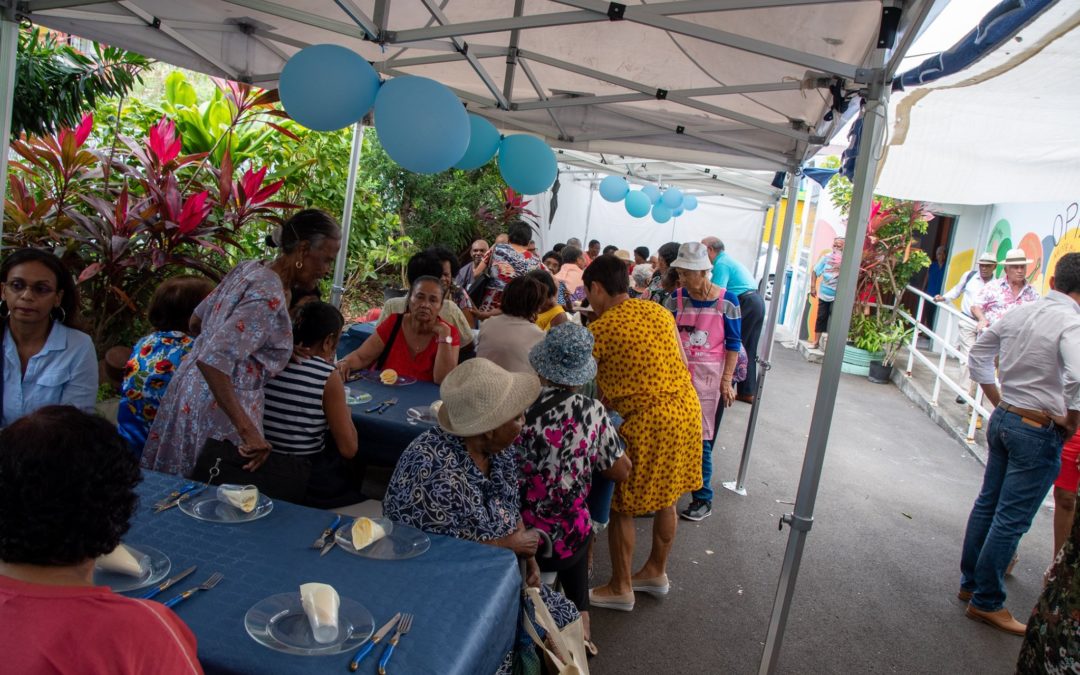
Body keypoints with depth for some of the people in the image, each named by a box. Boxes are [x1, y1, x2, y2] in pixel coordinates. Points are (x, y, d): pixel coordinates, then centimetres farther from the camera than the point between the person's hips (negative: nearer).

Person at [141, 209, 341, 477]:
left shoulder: (248, 268, 2)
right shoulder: (269, 297, -24)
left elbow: (196, 323, 13)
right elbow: (211, 361, -32)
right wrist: (247, 430, -33)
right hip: (219, 408, -9)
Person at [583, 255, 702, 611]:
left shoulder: (601, 328, -11)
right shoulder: (659, 311, 8)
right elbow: (683, 366, 12)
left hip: (647, 422, -8)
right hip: (687, 411, 8)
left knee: (621, 505, 9)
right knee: (666, 498, 22)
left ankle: (620, 588, 22)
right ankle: (656, 571, 39)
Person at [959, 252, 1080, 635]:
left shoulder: (1019, 313, 3)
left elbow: (978, 355, 14)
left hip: (1004, 418, 7)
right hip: (1040, 431, -7)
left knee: (988, 504, 17)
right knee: (1011, 519, 2)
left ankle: (970, 583, 31)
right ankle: (986, 602, 14)